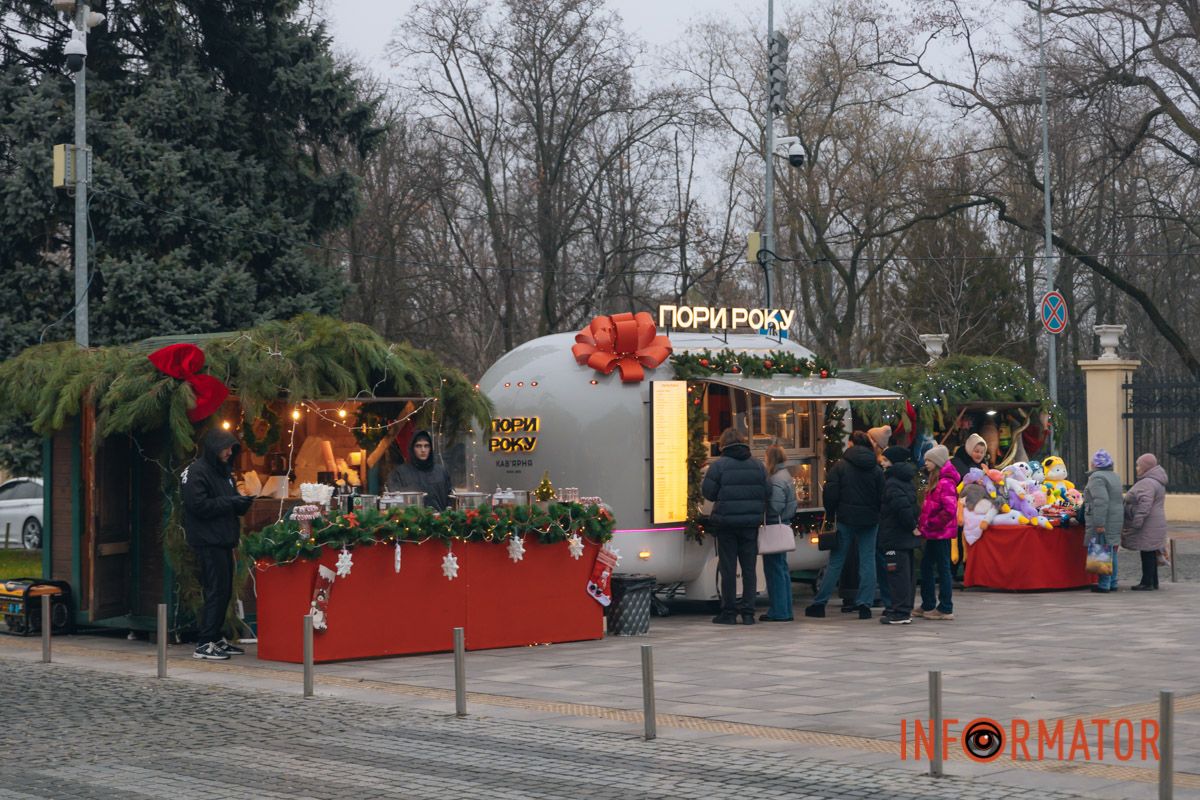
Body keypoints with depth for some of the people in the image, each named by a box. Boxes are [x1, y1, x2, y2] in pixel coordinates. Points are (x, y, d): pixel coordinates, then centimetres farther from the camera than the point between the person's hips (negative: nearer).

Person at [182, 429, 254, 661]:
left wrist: (242, 502, 4)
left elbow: (231, 505, 26)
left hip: (223, 541, 9)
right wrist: (230, 502, -17)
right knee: (216, 591, -10)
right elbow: (199, 505, -19)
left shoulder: (223, 472, 19)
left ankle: (216, 638, 21)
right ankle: (204, 645, -7)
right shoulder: (196, 472, -10)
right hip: (208, 543, -9)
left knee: (225, 591, 12)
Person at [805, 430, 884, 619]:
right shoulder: (877, 469, 2)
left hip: (846, 519, -1)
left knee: (835, 562, 4)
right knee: (867, 561, 5)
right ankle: (864, 605, 0)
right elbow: (882, 497, 2)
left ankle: (819, 603, 6)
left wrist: (830, 515, 3)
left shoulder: (841, 466, -5)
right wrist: (876, 515, 13)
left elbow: (831, 494, -8)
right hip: (870, 520, 1)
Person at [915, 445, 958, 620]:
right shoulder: (936, 480, 14)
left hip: (941, 533, -10)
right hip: (934, 533, 10)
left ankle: (946, 609, 3)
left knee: (943, 569, -3)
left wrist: (930, 523, -18)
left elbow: (949, 510, -25)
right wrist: (923, 522, 11)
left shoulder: (945, 483, -17)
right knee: (926, 566, 15)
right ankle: (928, 606, 23)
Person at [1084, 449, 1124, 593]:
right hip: (1115, 520, 9)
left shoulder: (1097, 478, -14)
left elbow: (1101, 501, -24)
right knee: (1111, 552, 14)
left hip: (1102, 522, -9)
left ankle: (1104, 585, -7)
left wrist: (1099, 523, -26)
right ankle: (1112, 583, 19)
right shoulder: (1114, 477, 17)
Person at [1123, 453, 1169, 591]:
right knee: (1150, 554, 14)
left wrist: (1136, 523, -26)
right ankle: (1153, 582, 19)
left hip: (1147, 528, -11)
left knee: (1147, 554, -6)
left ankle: (1147, 583, -4)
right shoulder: (1154, 481, 17)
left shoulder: (1147, 483, -18)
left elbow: (1144, 506, -27)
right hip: (1152, 527, 11)